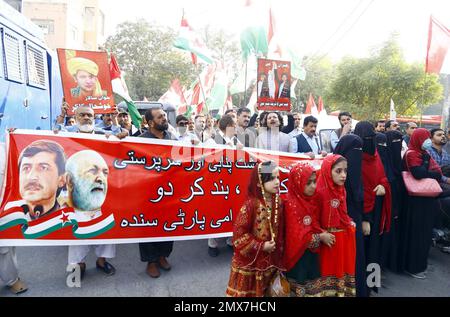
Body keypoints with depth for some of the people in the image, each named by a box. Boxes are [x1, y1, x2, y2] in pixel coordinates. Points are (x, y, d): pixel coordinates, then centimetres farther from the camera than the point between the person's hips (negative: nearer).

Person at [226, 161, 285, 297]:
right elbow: (239, 233, -21)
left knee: (264, 292, 21)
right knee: (246, 292, 11)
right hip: (249, 262, -5)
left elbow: (280, 232, 6)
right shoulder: (251, 204, -21)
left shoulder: (278, 203, -3)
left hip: (270, 261, 6)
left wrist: (279, 257, 7)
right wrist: (260, 246, -18)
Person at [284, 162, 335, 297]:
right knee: (300, 290, 8)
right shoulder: (291, 204, -20)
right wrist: (320, 237, -15)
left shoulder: (311, 200, 2)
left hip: (312, 253, 7)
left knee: (314, 290, 18)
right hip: (299, 255, -7)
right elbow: (297, 237, -23)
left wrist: (323, 233, -4)